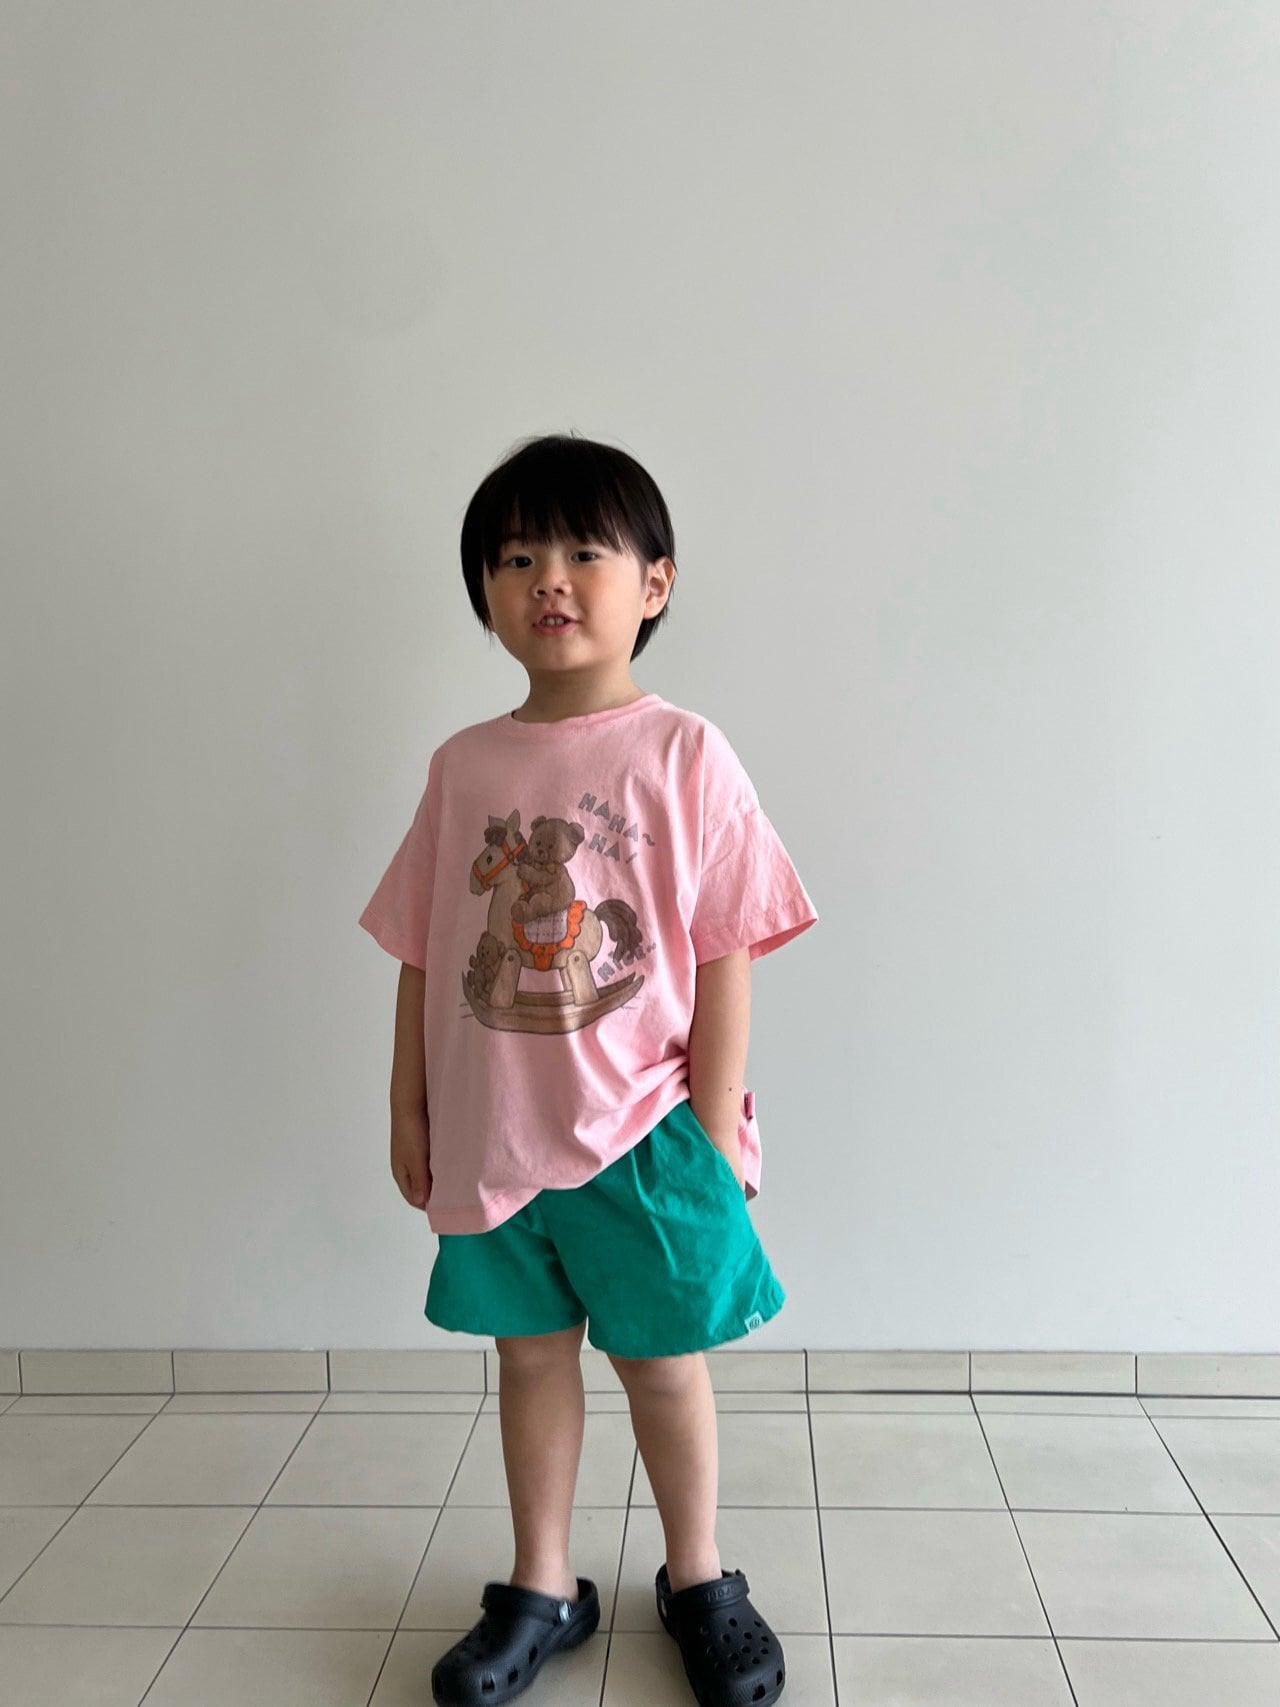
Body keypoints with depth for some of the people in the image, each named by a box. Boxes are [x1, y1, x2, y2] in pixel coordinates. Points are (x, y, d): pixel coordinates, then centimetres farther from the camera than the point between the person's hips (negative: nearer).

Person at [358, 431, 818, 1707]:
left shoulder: (681, 754, -9)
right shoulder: (464, 765, 2)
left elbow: (724, 955, -9)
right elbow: (424, 954, 6)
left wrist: (714, 1126, -9)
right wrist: (407, 1107, 6)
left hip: (642, 1132, -3)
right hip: (490, 1134, 3)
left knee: (662, 1361, 12)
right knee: (530, 1353, 17)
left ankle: (697, 1582, 37)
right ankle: (541, 1589, 37)